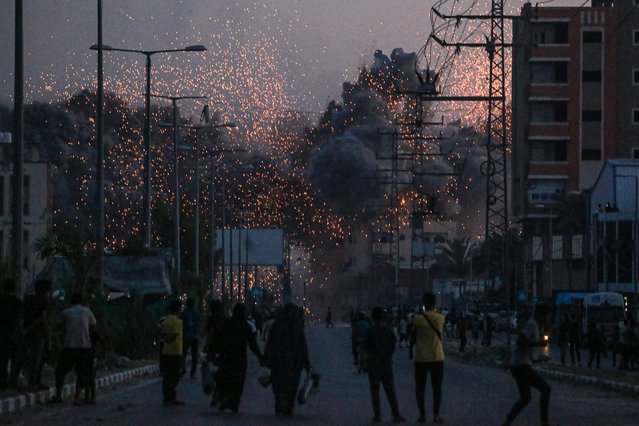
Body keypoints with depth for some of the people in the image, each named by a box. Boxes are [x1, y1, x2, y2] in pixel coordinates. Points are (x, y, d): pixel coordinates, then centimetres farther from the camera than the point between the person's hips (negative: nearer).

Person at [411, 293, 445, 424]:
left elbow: (413, 336, 3)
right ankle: (436, 415, 4)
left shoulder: (418, 318, -7)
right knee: (436, 388, 8)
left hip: (421, 358, -1)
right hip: (437, 358, 1)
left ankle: (422, 415, 7)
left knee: (420, 388, 8)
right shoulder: (440, 318, -3)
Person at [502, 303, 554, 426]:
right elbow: (520, 342, -22)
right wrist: (538, 343, -21)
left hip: (519, 366, 10)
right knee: (545, 388, -12)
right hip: (522, 366, -10)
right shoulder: (531, 325, -12)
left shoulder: (534, 325, 19)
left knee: (525, 399, 16)